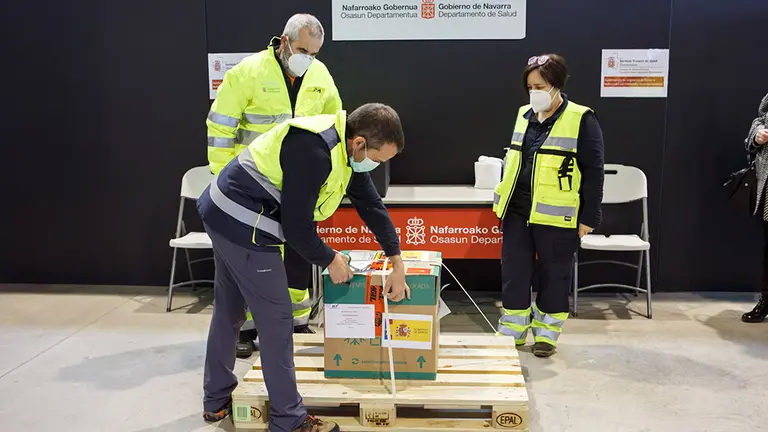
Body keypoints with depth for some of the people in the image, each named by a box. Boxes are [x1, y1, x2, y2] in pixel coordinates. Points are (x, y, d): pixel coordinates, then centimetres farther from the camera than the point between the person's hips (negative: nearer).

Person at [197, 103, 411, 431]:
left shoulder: (345, 147, 5)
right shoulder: (314, 152, -27)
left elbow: (371, 205, 10)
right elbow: (296, 225, -23)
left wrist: (398, 264, 11)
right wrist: (329, 260, -6)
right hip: (243, 224, -10)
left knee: (229, 311, 21)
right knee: (276, 320, -2)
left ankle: (217, 401, 38)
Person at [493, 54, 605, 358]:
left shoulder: (581, 120, -10)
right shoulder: (524, 116, 9)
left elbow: (594, 171, -9)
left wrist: (589, 217, -11)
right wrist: (502, 200, 17)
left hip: (556, 216, -5)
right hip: (517, 210, 6)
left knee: (553, 275, 8)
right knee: (514, 271, 8)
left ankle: (546, 333, 24)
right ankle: (513, 331, 22)